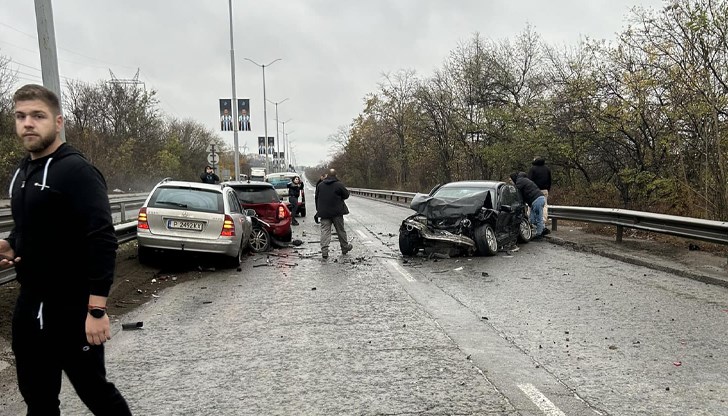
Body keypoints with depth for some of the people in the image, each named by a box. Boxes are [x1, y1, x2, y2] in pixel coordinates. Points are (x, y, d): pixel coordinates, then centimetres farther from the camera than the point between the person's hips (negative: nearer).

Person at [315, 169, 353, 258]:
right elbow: (346, 195, -2)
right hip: (337, 212, -2)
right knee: (340, 230, 11)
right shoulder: (339, 185, -9)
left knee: (325, 231, 0)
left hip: (324, 212, 2)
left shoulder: (320, 185, 5)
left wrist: (318, 209, 21)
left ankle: (324, 250, -11)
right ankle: (345, 247, 26)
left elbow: (317, 197, 12)